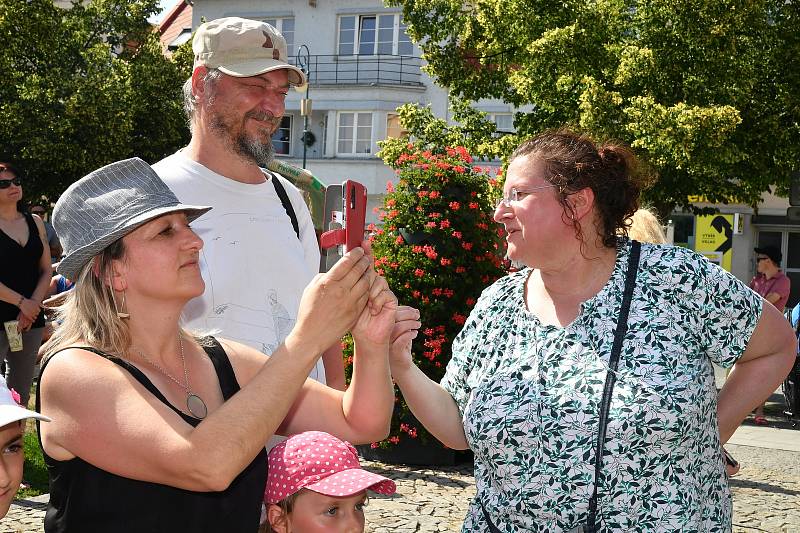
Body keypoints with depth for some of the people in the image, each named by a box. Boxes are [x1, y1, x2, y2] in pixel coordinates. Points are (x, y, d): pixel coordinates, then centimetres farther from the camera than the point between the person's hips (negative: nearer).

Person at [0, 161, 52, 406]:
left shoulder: (35, 222, 11)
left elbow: (46, 270, 10)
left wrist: (34, 305, -4)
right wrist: (22, 302, -13)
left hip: (31, 319, 5)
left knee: (22, 393, 11)